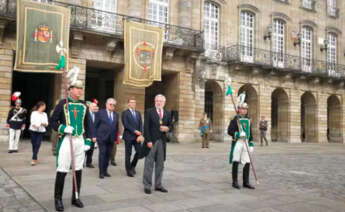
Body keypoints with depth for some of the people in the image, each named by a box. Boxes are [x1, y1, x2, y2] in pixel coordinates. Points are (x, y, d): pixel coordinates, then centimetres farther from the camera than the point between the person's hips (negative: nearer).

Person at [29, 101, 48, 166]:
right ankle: (35, 158, 20)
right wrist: (35, 126, -26)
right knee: (34, 144, 5)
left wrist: (44, 124, -16)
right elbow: (32, 121, -7)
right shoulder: (34, 113, 2)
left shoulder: (45, 114, 11)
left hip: (41, 131, 1)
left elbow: (46, 123, 7)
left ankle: (34, 159, -12)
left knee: (38, 145, -10)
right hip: (33, 130, -1)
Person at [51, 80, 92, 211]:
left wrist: (88, 141, 7)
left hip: (80, 141, 4)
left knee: (78, 170, 9)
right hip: (66, 140, -4)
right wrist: (63, 128, -19)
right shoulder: (62, 103, -2)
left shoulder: (84, 106, 10)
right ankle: (58, 199, 10)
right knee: (62, 170, -4)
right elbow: (53, 121, -1)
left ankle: (76, 198, 22)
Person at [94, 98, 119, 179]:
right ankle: (101, 172, 0)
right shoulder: (100, 113, 1)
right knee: (102, 153, -6)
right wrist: (95, 136, -4)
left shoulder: (116, 115, 12)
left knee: (108, 155, 6)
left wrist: (115, 138, 8)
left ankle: (105, 171, 16)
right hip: (102, 137, -4)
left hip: (111, 138, 4)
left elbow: (116, 127, 13)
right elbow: (96, 125, 1)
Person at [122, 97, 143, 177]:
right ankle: (129, 170, 13)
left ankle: (132, 166, 23)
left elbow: (140, 124, 8)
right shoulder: (125, 113, -3)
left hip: (137, 136, 5)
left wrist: (140, 135, -5)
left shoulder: (138, 113, 14)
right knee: (128, 154, 2)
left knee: (139, 152, 0)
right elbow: (126, 125, -12)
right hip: (128, 136, -5)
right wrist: (135, 131, -15)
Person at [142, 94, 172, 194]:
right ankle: (147, 186, 9)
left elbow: (170, 125, 16)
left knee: (160, 164, 9)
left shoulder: (167, 113, 12)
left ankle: (158, 185, 19)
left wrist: (167, 128, -8)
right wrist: (148, 140, -14)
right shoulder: (149, 112, -2)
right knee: (149, 164, 0)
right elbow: (146, 127, -7)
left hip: (162, 141, 4)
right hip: (151, 141, -4)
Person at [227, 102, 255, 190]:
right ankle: (234, 182, 11)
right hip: (237, 142, -5)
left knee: (247, 163, 3)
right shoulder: (235, 119, -5)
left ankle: (246, 182, 13)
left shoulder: (248, 120, 14)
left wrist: (251, 144, 12)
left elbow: (250, 133, 18)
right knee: (235, 163, 1)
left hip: (245, 143, 6)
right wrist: (238, 134, -22)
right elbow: (229, 131, -9)